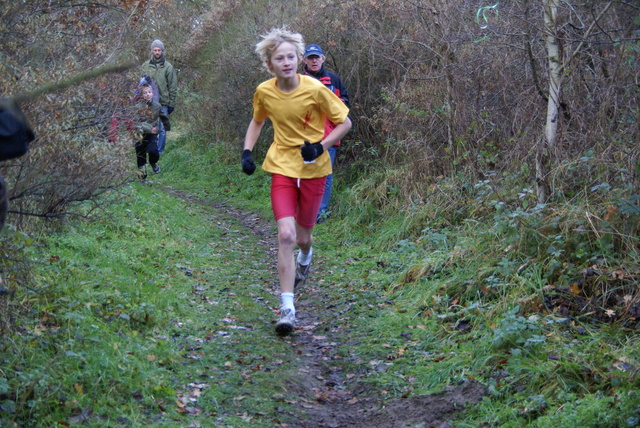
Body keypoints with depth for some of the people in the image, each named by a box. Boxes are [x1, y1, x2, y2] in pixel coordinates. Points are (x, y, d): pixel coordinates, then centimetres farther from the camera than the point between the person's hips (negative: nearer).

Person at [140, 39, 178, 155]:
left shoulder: (168, 67, 3)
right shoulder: (145, 66, 8)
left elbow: (173, 87, 4)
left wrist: (171, 104, -1)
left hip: (163, 103, -2)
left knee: (162, 129, -1)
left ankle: (159, 151, 7)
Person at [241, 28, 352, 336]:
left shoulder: (315, 89, -15)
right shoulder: (264, 92, -5)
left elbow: (345, 122, -5)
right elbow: (257, 121, 17)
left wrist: (321, 146, -19)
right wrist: (247, 151, 3)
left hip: (313, 169, -1)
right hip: (282, 168, 1)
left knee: (302, 237, 10)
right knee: (285, 235, -16)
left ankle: (305, 255, 52)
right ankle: (287, 308, -12)